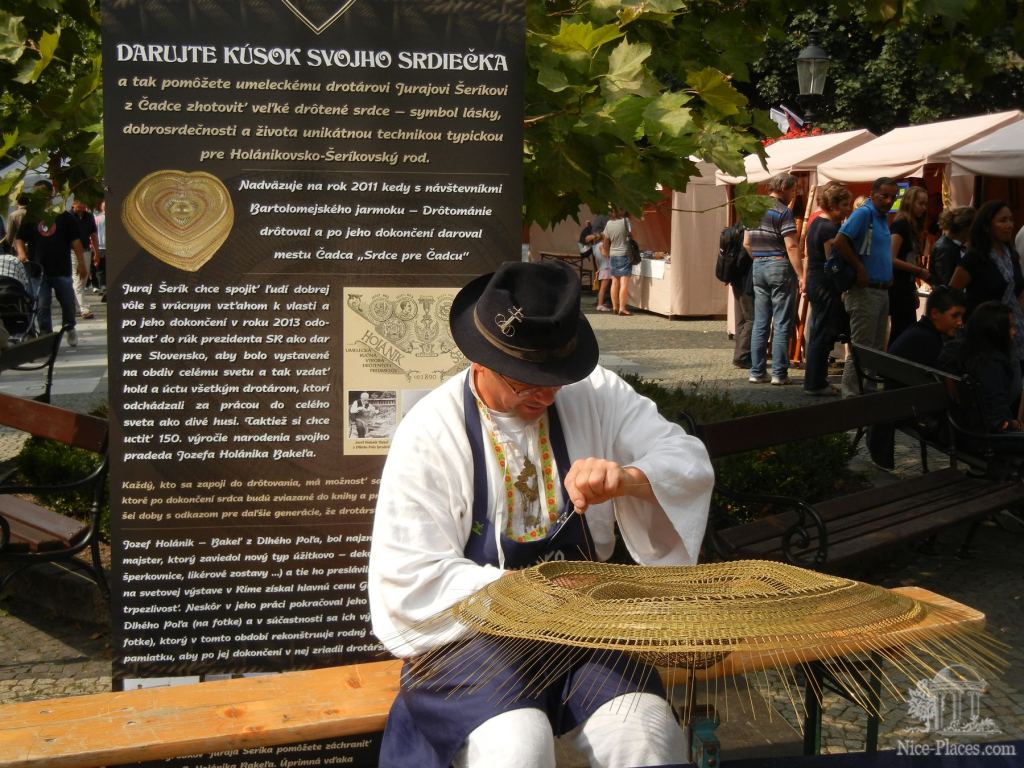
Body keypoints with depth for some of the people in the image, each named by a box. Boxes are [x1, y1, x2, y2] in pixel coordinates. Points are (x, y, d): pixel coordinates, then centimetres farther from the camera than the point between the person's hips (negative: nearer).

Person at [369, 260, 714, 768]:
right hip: (471, 629, -3)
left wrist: (626, 477, -23)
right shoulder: (430, 432, -8)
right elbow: (411, 579, -11)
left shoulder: (596, 395, 2)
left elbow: (691, 464, -1)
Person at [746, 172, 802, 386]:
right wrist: (801, 276, -16)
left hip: (758, 267, 7)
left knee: (760, 323, 9)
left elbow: (746, 243, 15)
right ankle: (779, 373, -1)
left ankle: (757, 372, 11)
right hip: (780, 267, -7)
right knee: (782, 324, -2)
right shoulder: (783, 211, -11)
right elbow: (791, 247, -16)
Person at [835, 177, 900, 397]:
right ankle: (851, 395, -4)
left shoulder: (883, 218, 16)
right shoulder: (863, 214, -12)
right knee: (861, 347, -8)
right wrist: (859, 268, -19)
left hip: (882, 291, 10)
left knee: (876, 347, 14)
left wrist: (888, 275, 12)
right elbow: (840, 241, -24)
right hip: (865, 291, -10)